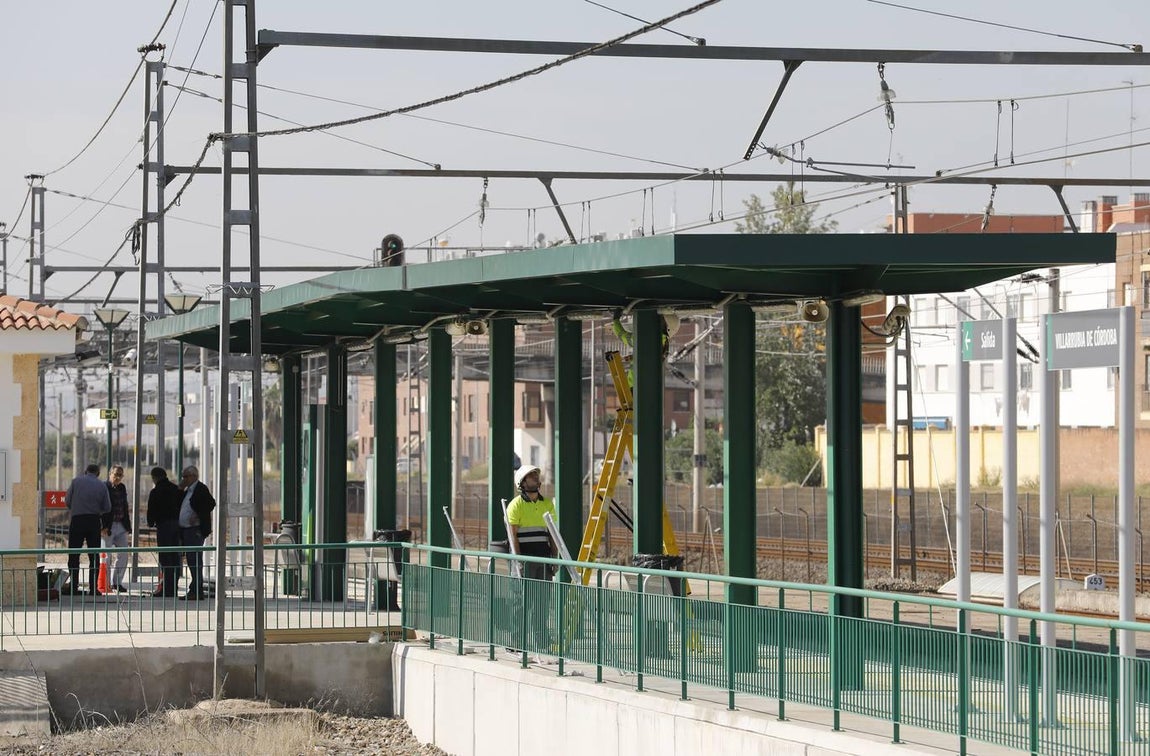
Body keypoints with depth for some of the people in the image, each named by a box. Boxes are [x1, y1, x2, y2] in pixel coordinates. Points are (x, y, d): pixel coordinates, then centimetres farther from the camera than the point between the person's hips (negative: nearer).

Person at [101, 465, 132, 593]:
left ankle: (116, 582, 15)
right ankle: (106, 583, 6)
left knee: (123, 555, 5)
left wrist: (128, 526, 15)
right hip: (108, 527, -7)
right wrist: (103, 526, -20)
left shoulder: (122, 488, 14)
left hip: (121, 526, 7)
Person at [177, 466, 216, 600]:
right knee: (191, 560, 11)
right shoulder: (187, 491, 19)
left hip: (195, 530, -10)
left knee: (195, 560, -10)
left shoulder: (201, 489, -10)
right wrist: (181, 488, 11)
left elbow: (211, 503, -20)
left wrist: (198, 516, -19)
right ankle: (197, 591, 16)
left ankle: (196, 591, -10)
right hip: (186, 530, 10)